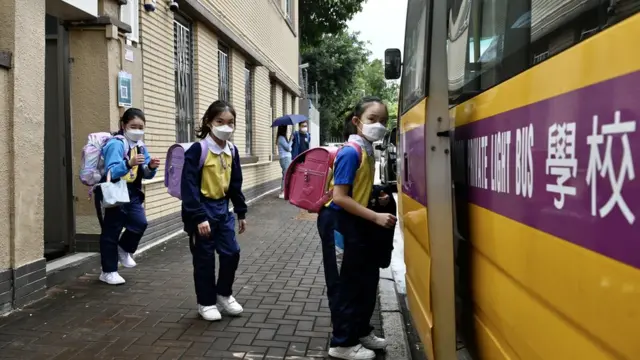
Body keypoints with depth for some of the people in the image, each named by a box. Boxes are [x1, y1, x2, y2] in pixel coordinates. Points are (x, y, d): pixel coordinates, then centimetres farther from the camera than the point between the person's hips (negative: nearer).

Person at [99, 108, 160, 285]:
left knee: (140, 223, -3)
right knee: (111, 231, 2)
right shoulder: (115, 144, -17)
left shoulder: (140, 146, 6)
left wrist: (151, 167, -12)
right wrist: (129, 164, -44)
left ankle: (124, 250, 26)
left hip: (132, 193, 7)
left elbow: (145, 174, 9)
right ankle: (108, 272, 15)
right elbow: (111, 172, -29)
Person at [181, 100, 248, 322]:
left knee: (232, 252, 7)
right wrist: (199, 217, -23)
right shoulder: (198, 150, -17)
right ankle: (206, 302, 22)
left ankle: (224, 294, 29)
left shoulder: (232, 151, 4)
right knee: (205, 258, 4)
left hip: (222, 208, 6)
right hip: (201, 210, -6)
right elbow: (189, 186, -19)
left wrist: (241, 212, 14)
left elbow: (235, 184, 13)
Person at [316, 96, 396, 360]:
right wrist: (376, 217, -23)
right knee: (344, 284, 2)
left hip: (355, 223, 9)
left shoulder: (368, 152, 6)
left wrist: (377, 199, 3)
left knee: (367, 278, 18)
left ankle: (361, 332, 36)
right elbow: (340, 197, -25)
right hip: (338, 223, -9)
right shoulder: (350, 153, -21)